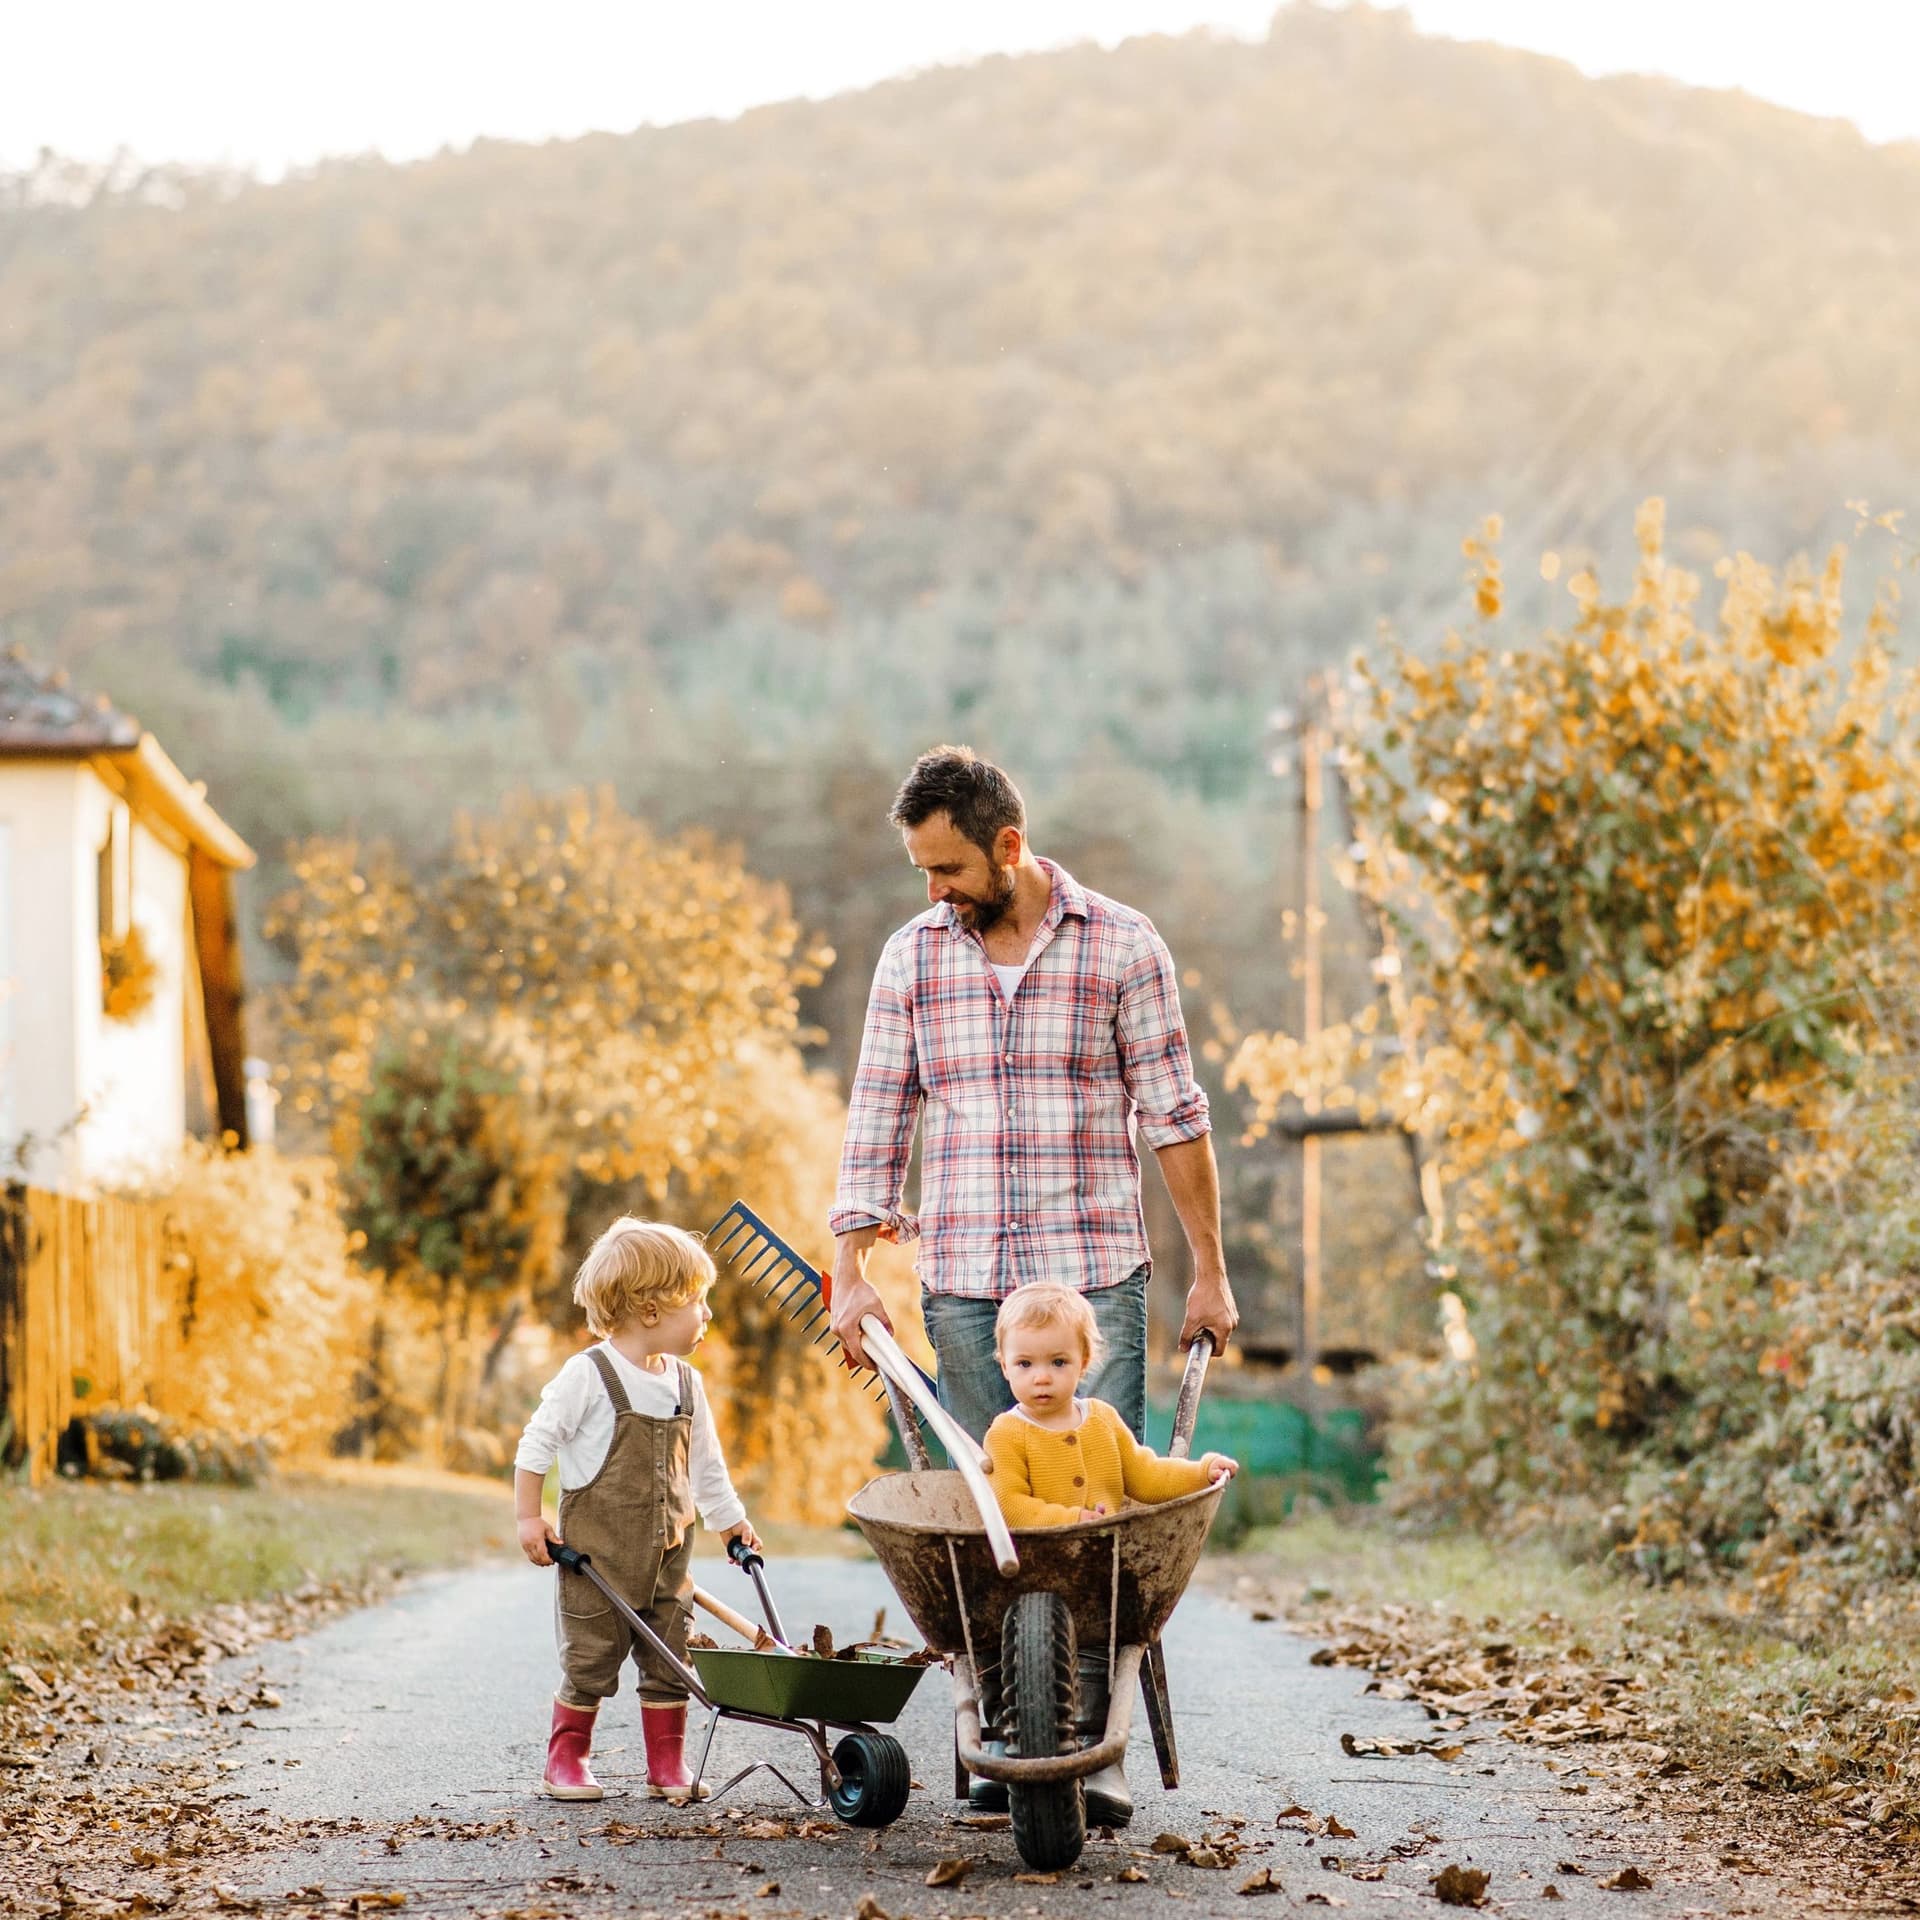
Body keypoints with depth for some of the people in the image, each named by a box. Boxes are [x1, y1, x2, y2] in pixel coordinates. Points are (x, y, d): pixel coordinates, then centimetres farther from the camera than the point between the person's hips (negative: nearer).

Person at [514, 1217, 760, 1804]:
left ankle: (668, 1766, 16)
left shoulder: (685, 1383, 8)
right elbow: (537, 1443, -7)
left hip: (667, 1553, 6)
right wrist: (529, 1517, -9)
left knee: (670, 1661, 7)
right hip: (596, 1553, -5)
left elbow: (705, 1464, 20)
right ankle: (565, 1761, 16)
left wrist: (732, 1523, 23)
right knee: (590, 1661, 1)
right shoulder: (588, 1375, -11)